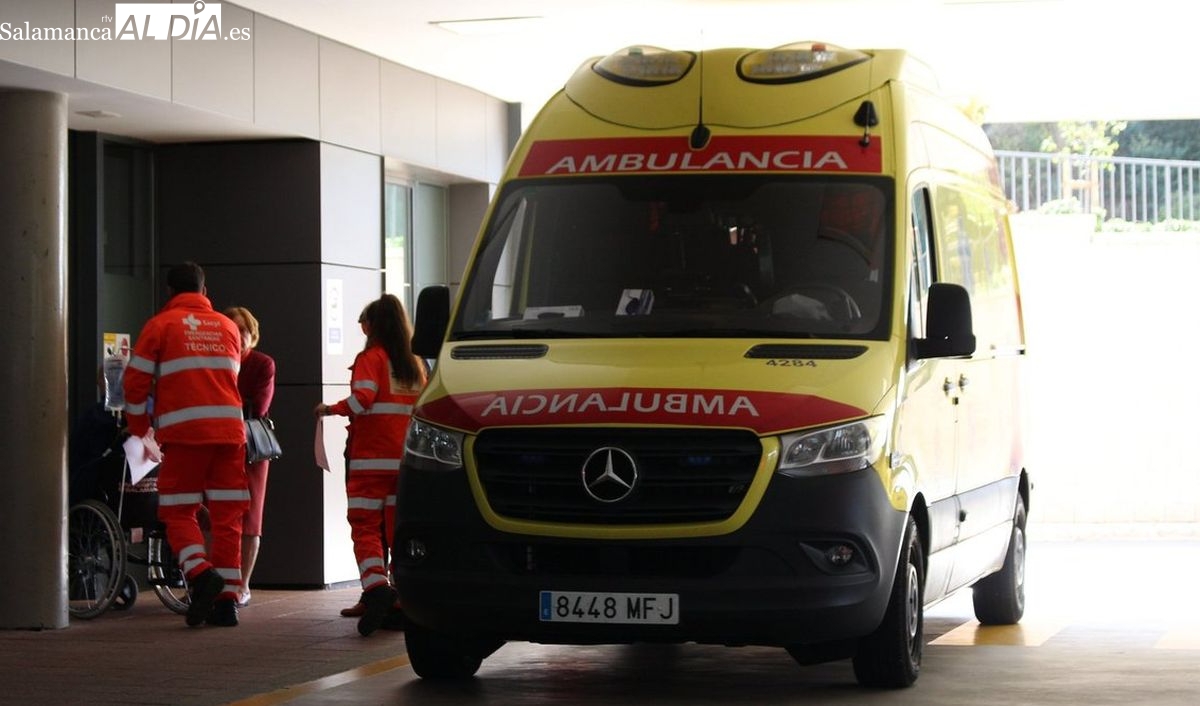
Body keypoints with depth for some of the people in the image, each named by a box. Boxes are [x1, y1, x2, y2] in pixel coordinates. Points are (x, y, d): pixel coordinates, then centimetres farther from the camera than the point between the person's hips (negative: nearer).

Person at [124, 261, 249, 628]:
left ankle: (201, 574, -20)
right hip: (229, 429, 3)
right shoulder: (227, 327, 17)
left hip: (183, 432, -3)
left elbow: (137, 382, 3)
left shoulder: (161, 324, 5)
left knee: (178, 513, 4)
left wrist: (140, 431, 14)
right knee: (227, 516, 5)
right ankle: (226, 600, 1)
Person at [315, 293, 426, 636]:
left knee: (366, 528, -3)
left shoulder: (370, 358, -5)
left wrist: (330, 409, -3)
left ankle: (376, 589, -24)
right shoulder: (414, 364, 13)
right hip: (406, 458, 5)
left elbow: (362, 399, -17)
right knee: (400, 528, 8)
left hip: (370, 457, -5)